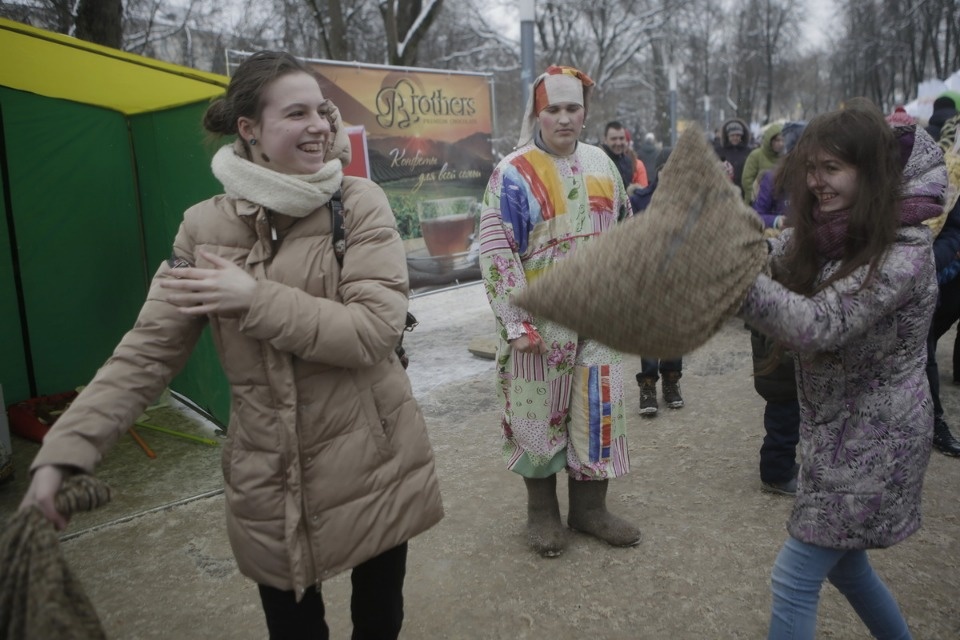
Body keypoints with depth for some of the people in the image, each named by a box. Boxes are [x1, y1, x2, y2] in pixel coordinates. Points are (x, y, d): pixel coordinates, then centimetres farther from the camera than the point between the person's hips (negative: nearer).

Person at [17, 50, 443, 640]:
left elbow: (374, 331, -18)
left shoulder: (360, 203, -7)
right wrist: (66, 449, -8)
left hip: (374, 466, 0)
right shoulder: (206, 227, -2)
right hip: (272, 484, 1)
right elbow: (147, 353, 0)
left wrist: (254, 299, -19)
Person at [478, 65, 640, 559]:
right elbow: (496, 252, -13)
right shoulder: (514, 174, -9)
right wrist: (518, 323, -17)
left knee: (599, 410, 10)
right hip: (541, 322, -5)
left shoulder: (600, 163, 8)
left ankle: (590, 506, 28)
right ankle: (542, 512, 25)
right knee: (539, 411, 6)